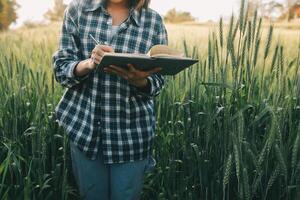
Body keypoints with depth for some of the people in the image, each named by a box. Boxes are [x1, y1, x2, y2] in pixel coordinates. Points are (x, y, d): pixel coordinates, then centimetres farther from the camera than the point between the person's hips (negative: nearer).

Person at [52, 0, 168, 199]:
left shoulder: (154, 20, -4)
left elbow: (157, 82, -1)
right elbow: (61, 69, -3)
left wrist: (139, 80, -24)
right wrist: (89, 63, -24)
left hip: (132, 131, 0)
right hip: (84, 126, 1)